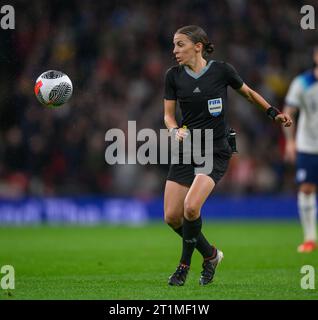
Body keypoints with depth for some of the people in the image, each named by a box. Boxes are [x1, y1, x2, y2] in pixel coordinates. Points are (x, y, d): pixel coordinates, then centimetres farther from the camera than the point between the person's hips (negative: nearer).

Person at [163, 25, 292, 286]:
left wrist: (274, 113, 11)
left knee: (191, 207, -23)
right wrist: (175, 130, -14)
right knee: (171, 216, -4)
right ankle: (210, 254, 21)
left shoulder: (221, 70, -6)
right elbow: (169, 115, 6)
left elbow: (248, 93, 13)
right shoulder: (173, 76, 1)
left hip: (216, 152, -4)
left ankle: (185, 264, 0)